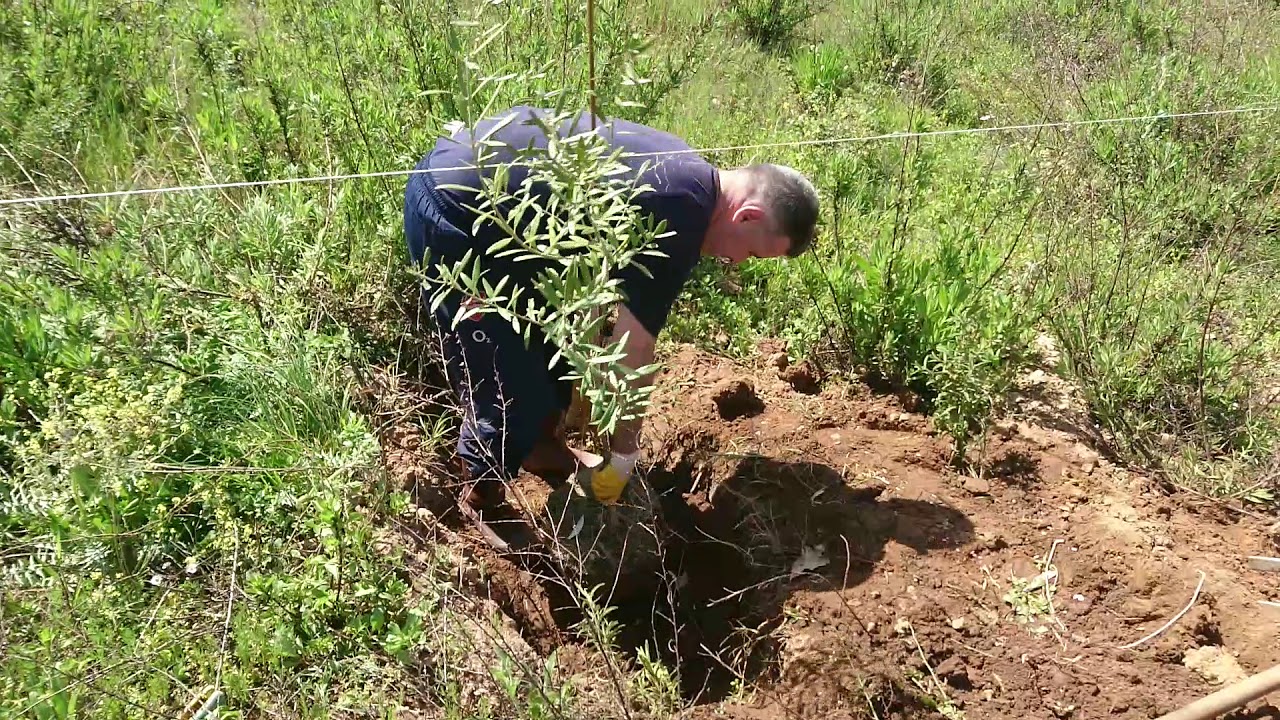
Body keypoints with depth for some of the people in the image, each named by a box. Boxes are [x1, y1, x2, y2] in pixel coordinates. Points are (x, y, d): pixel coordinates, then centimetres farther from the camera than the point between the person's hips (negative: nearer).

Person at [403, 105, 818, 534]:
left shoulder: (681, 170, 8)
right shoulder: (677, 220, -22)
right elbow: (632, 356, -16)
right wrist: (624, 455, -2)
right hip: (453, 208, -10)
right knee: (509, 387, -3)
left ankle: (540, 449, 41)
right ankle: (480, 499, 21)